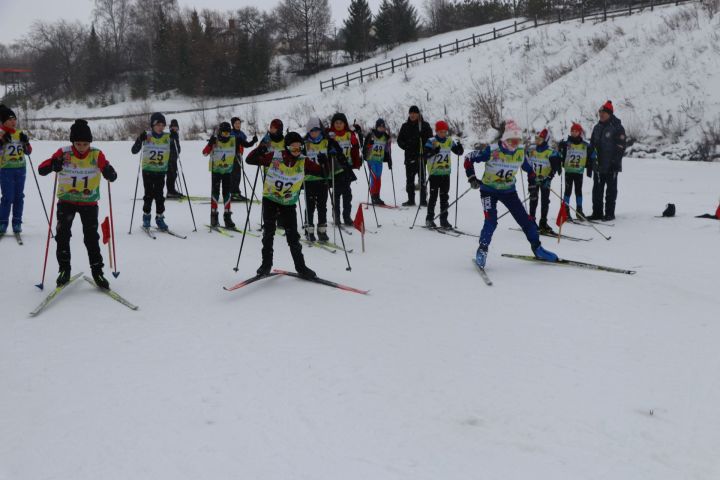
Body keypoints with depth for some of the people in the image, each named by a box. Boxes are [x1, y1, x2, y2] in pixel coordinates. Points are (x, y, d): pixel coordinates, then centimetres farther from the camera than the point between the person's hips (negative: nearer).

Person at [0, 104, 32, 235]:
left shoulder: (20, 134, 10)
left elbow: (28, 152, 13)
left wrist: (26, 142, -4)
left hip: (20, 169, 4)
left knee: (19, 197, 6)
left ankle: (17, 223, 13)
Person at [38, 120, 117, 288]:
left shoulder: (96, 155, -11)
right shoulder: (64, 153, -12)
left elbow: (113, 177, -14)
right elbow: (41, 170, -18)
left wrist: (106, 169, -37)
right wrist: (57, 162, -35)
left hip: (89, 202, 0)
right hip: (67, 200, 0)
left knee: (91, 237, -2)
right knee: (63, 235, -8)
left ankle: (97, 271, 10)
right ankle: (64, 270, 7)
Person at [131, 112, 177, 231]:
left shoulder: (168, 137, -1)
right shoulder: (146, 137, -5)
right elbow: (134, 151, -6)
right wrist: (140, 140, -23)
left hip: (161, 171, 1)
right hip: (147, 171, -1)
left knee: (159, 195, 2)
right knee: (149, 195, 2)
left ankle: (159, 218, 11)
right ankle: (146, 217, 18)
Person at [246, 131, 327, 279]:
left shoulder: (303, 162, -7)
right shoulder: (273, 157, -13)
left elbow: (321, 172, -6)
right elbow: (250, 160, -10)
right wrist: (259, 150, -29)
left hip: (289, 203, 1)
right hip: (270, 200, -1)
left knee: (293, 236, 2)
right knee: (268, 232, 2)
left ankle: (301, 267, 11)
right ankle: (266, 264, 17)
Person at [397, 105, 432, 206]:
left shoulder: (425, 125, 2)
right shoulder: (405, 126, 11)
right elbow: (399, 140, 13)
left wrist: (424, 150, -17)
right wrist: (406, 146, -5)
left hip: (421, 156, -4)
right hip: (409, 156, 4)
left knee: (422, 179, -4)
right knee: (409, 179, 7)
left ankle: (423, 200, 0)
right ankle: (410, 200, 15)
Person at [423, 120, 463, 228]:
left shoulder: (450, 141, 5)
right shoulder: (431, 141, -8)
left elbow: (458, 152, 9)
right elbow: (424, 154, -17)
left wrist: (460, 147, -12)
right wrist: (433, 152, -33)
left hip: (446, 173, 4)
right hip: (434, 173, -4)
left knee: (444, 197, 8)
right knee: (433, 196, -1)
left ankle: (444, 220, 14)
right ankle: (429, 219, 8)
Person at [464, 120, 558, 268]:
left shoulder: (521, 153, -7)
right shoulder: (492, 151, -21)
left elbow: (529, 169, 11)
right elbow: (469, 158, -13)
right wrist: (472, 178, -18)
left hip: (509, 190, 4)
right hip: (489, 190, -4)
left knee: (524, 219, 2)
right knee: (491, 220, -23)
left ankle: (537, 248, 18)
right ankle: (482, 249, -8)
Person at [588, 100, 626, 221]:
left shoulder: (617, 128, -8)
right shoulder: (597, 127, 14)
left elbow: (620, 147, -12)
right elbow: (592, 145, 18)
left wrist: (615, 162, -17)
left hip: (611, 166, -7)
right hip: (598, 165, 7)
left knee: (611, 190, 3)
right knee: (597, 190, 9)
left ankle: (610, 213, 10)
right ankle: (597, 213, 16)